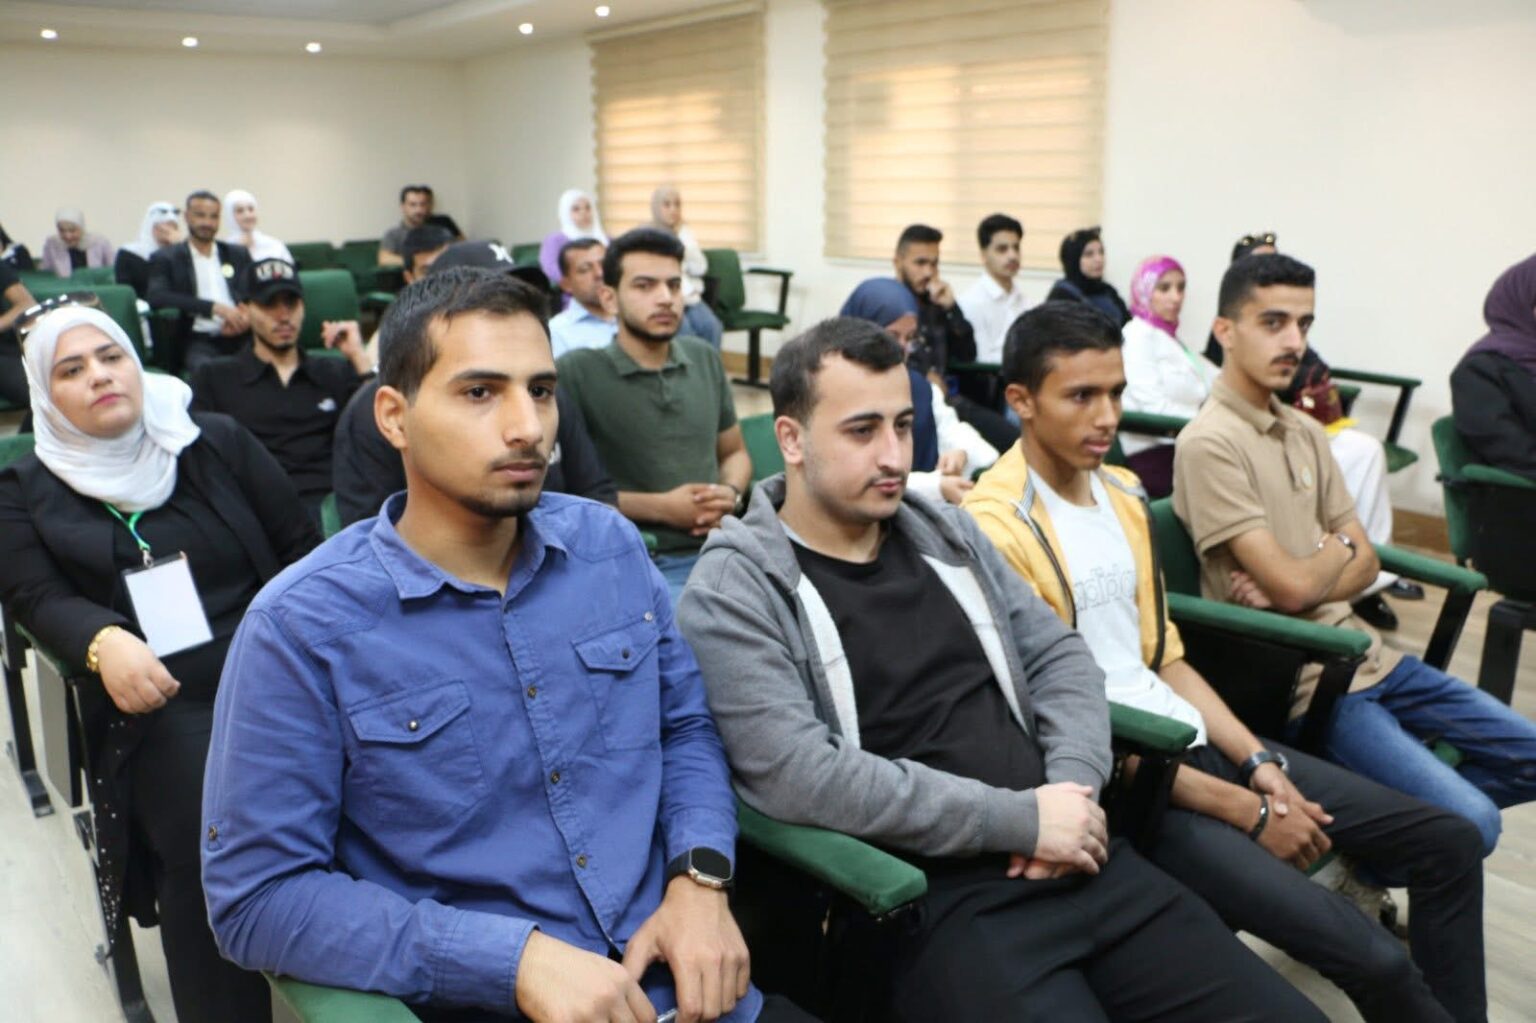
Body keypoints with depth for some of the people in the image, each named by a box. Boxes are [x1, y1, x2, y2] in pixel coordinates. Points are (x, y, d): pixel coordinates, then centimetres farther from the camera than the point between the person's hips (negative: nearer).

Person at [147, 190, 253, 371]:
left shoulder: (238, 254, 23)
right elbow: (157, 298, -3)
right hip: (198, 341, -3)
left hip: (240, 336, 3)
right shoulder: (166, 258, 13)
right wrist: (214, 307, -14)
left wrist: (248, 317, -7)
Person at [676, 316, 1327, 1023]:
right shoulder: (735, 589, -7)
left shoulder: (946, 532, 13)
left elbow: (1058, 655, 15)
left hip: (1073, 859, 6)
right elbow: (795, 774, -19)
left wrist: (1072, 787, -6)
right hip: (930, 900, -6)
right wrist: (1021, 819, -16)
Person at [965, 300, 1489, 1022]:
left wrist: (1258, 761, 1)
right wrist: (1245, 810, -14)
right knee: (1372, 957, -18)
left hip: (1196, 740, 8)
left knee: (1449, 842, 8)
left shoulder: (1123, 495, 10)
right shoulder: (995, 529, -17)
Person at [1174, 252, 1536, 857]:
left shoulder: (1305, 431, 10)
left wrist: (1301, 579, -12)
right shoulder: (1209, 444, -16)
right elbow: (1293, 587, -20)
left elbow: (1365, 563, 9)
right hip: (1304, 683, -8)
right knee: (1469, 822, -18)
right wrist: (1336, 548, 2)